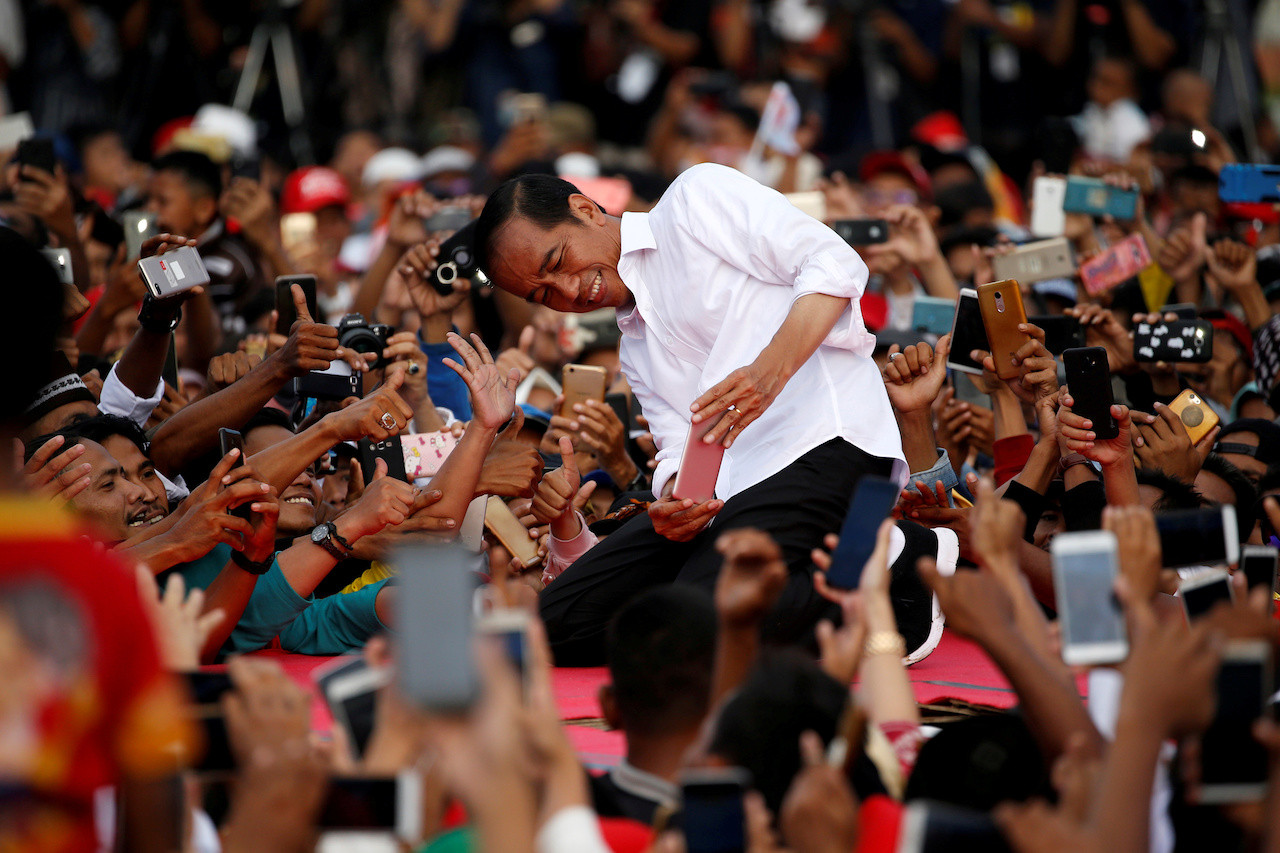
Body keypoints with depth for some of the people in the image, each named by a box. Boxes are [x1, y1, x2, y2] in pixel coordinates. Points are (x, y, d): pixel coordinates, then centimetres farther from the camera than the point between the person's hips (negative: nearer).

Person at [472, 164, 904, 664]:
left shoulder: (699, 197, 4)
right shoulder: (636, 350, 26)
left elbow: (836, 265, -7)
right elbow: (680, 445, 12)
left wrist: (770, 370, -23)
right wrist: (673, 497, -13)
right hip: (721, 493, 9)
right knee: (559, 620, -3)